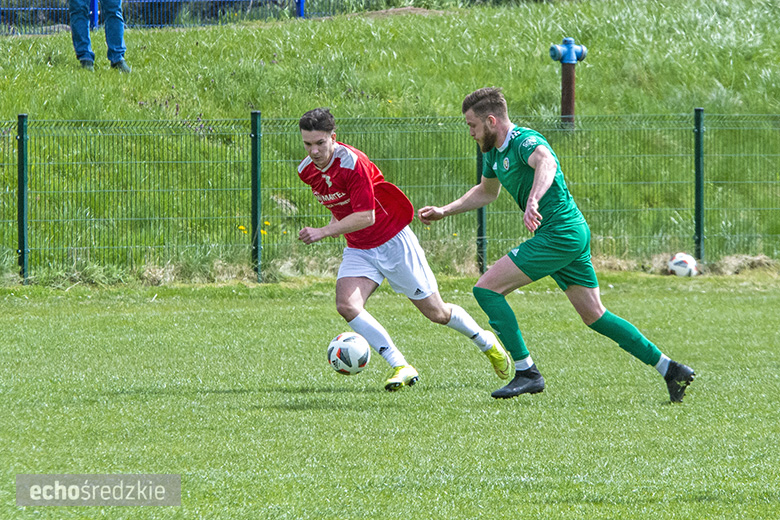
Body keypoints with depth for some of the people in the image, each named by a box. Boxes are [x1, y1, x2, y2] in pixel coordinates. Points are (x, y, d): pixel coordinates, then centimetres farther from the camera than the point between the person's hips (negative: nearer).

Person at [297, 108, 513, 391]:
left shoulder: (352, 162, -27)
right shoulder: (306, 171, -4)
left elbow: (365, 217, -29)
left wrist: (323, 232, -34)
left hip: (393, 241, -6)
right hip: (358, 250, 6)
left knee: (436, 312, 4)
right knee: (346, 304, -21)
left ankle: (487, 343, 32)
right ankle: (401, 367, -18)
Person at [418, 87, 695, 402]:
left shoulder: (525, 141, -16)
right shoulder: (494, 152, 15)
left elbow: (546, 163, -40)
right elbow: (486, 192, 35)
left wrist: (533, 201, -57)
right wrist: (444, 211, 28)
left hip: (560, 234, -10)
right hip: (572, 236, 10)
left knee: (487, 289, -11)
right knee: (594, 316, 12)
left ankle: (526, 372, -10)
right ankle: (670, 370, 13)